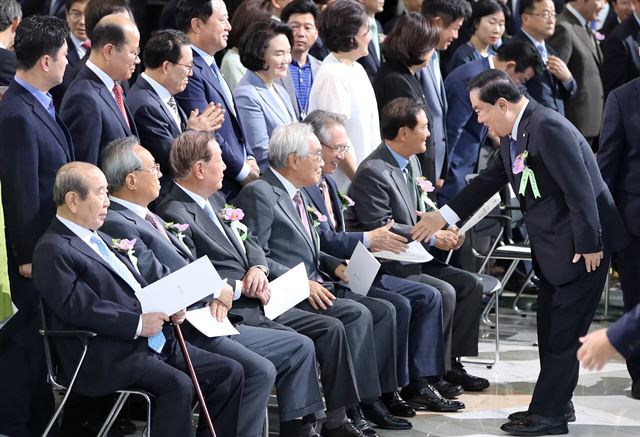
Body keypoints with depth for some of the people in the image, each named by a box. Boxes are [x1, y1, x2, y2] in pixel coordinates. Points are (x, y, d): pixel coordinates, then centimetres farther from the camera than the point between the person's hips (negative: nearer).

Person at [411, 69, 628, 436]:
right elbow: (490, 180, 19)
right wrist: (444, 216, 18)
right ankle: (558, 403, 25)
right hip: (553, 247, 10)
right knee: (551, 328, 15)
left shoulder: (548, 127, -22)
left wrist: (589, 245, -23)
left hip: (583, 243, -10)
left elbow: (579, 189, -25)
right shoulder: (514, 134, 9)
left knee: (563, 331, -6)